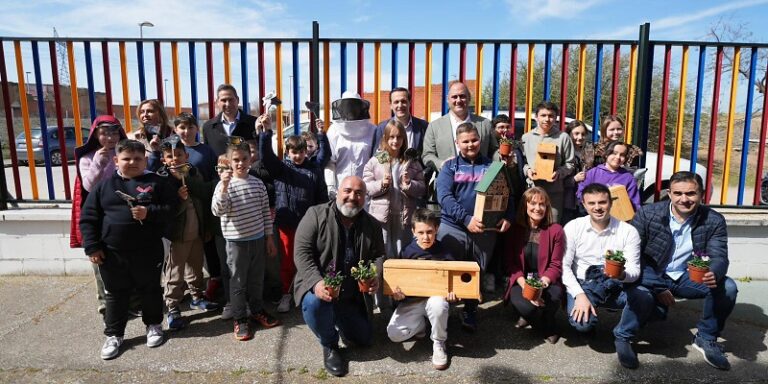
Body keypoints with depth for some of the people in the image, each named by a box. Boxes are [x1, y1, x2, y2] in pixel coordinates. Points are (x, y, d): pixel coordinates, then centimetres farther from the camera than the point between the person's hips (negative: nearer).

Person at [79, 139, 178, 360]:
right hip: (112, 253, 2)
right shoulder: (104, 186, 2)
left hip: (148, 251, -1)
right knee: (116, 294, 14)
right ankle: (113, 334, 29)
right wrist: (92, 247, -3)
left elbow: (172, 208, -6)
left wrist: (149, 213, -22)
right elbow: (88, 217, 3)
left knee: (150, 290, 14)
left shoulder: (156, 182, -2)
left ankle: (154, 325, 34)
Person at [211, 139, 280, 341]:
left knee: (257, 278, 16)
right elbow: (217, 211, -22)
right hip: (237, 241, -4)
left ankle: (257, 310, 34)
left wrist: (269, 237, 9)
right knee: (238, 281, 7)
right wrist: (224, 186, -32)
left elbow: (266, 212, 8)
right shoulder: (224, 184, -9)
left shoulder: (258, 183, 3)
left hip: (258, 239, 4)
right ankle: (239, 319, 19)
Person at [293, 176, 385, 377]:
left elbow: (378, 256, 6)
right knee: (314, 302, -37)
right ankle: (330, 345, -5)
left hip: (354, 296, 4)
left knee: (364, 339, 9)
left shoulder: (372, 225, 1)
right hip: (319, 286, -4)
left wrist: (376, 276, -17)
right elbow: (302, 252, -17)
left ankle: (338, 318, 41)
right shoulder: (316, 215, -12)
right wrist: (316, 282, -32)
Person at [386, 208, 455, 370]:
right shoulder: (407, 252, -5)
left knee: (438, 305, -39)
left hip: (435, 297, -1)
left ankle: (439, 343, -9)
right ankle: (422, 324, 14)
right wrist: (397, 293, -19)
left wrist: (452, 291, -23)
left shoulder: (443, 251, -8)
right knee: (394, 334, -17)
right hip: (412, 301, 2)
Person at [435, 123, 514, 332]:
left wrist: (508, 217, -15)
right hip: (453, 227, -1)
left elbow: (505, 193, 4)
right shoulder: (450, 166, 3)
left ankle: (470, 313, 32)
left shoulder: (491, 166, 8)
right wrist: (466, 218, -23)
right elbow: (444, 197, -10)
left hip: (484, 230, 2)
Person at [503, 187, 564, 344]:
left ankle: (531, 318, 5)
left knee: (554, 296, -33)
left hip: (546, 281, 0)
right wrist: (525, 286, -21)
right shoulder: (515, 229, -1)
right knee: (524, 305, -30)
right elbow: (512, 264, -3)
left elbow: (555, 266, -3)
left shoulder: (556, 230, -3)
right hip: (521, 281, 0)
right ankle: (548, 329, 7)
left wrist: (542, 283, -23)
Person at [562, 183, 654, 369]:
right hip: (582, 285, -1)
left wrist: (622, 274, -31)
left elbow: (634, 270, -6)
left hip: (615, 286, 1)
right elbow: (564, 266, -6)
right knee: (582, 323, -28)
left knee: (644, 297, -28)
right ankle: (588, 325, 13)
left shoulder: (628, 231, -3)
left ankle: (623, 338, -2)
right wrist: (580, 295, -19)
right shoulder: (573, 227, -4)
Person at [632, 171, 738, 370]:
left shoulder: (714, 221, -6)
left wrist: (714, 274, -39)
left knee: (727, 287, -22)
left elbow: (719, 256, -12)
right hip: (651, 278, -3)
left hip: (688, 277, 3)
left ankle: (706, 337, 2)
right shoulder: (647, 214, -12)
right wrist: (658, 288, -21)